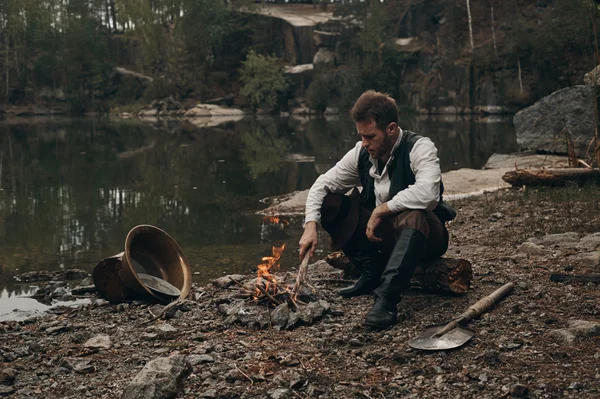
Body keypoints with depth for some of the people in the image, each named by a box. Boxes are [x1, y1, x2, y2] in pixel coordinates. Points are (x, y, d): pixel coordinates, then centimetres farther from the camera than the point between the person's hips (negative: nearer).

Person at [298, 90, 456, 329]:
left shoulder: (420, 148, -20)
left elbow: (427, 193, -39)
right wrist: (311, 225, -16)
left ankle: (386, 298, -42)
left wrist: (381, 210, -29)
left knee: (413, 216, -40)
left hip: (424, 234, -6)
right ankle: (372, 274, -8)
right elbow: (322, 185, -1)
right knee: (329, 204, -8)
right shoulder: (362, 153, -4)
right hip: (380, 231, 6)